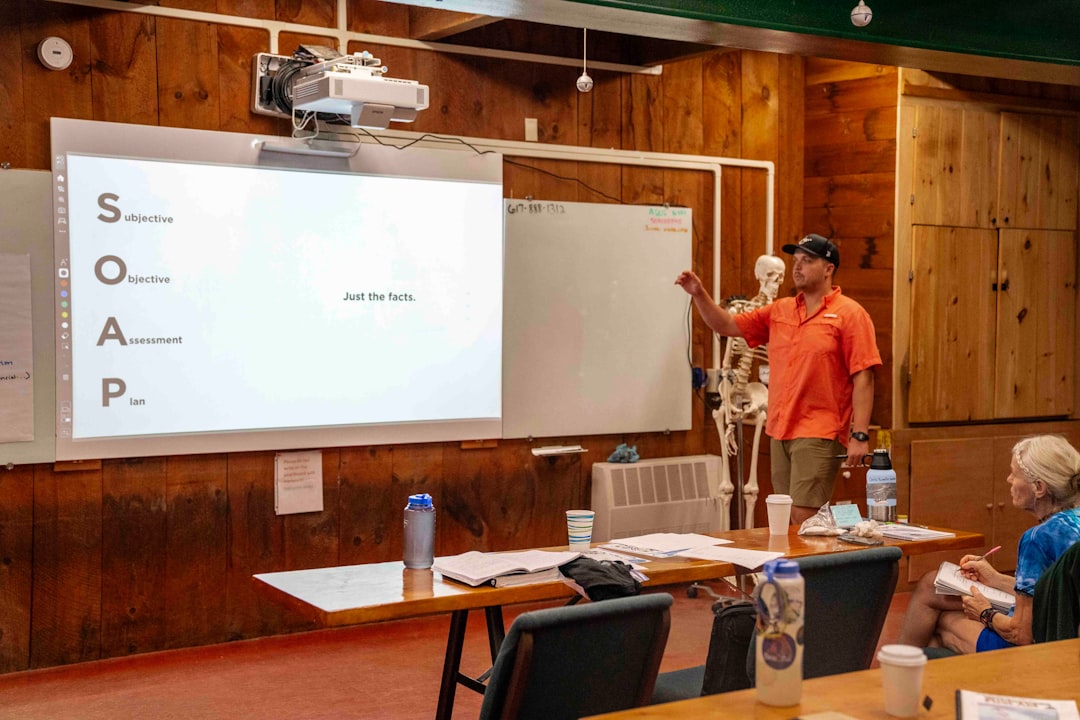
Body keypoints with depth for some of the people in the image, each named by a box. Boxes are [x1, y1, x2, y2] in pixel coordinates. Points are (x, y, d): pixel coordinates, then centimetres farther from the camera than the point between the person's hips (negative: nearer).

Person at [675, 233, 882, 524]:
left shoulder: (849, 314, -6)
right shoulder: (778, 311, 14)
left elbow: (863, 378, -11)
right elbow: (727, 325, 14)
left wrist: (860, 435, -17)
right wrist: (699, 294, -1)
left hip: (819, 435, -7)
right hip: (780, 432, 7)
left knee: (804, 516, -13)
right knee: (790, 518, 11)